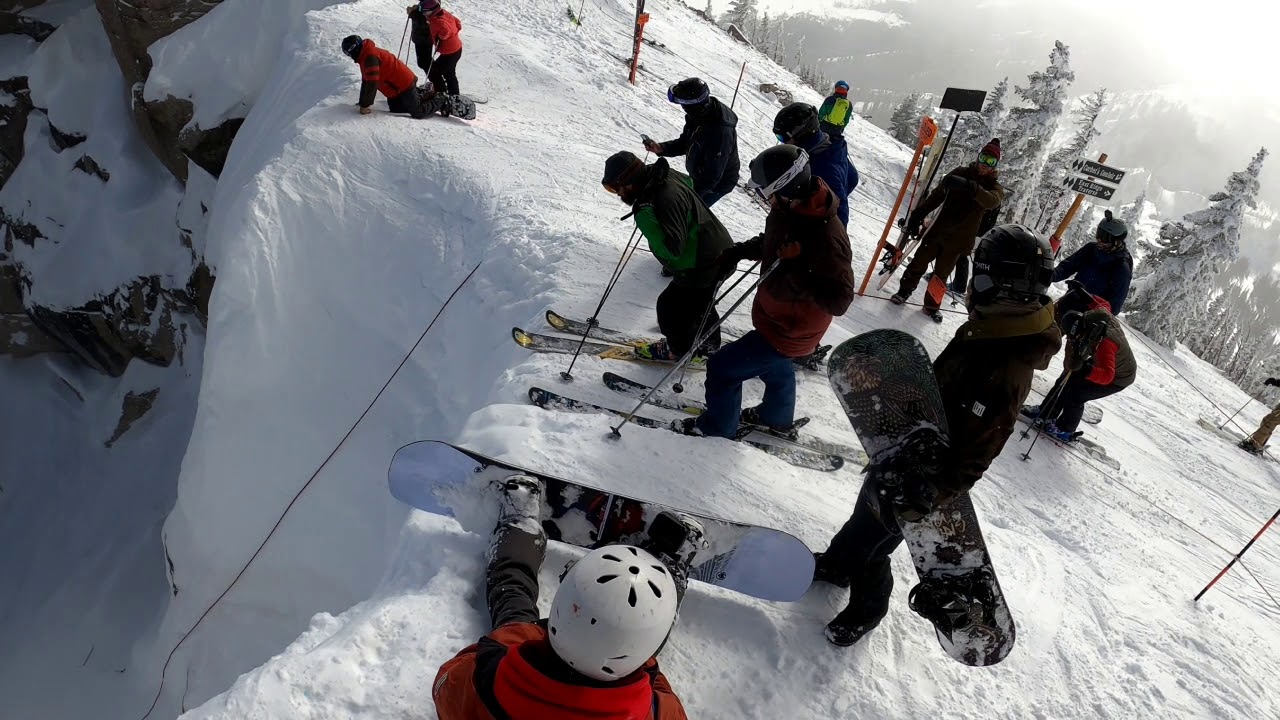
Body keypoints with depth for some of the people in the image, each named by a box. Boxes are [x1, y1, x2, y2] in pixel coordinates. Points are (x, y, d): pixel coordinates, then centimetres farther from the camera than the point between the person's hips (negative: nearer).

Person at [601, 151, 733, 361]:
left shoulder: (663, 201, -36)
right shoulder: (664, 176, -5)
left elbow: (671, 249, -38)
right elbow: (688, 181, 19)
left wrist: (646, 220, -41)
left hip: (705, 267, -10)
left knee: (669, 306, 8)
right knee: (699, 301, 30)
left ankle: (678, 350, 32)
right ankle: (709, 342, 53)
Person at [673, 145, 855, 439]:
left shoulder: (826, 235, -37)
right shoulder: (789, 209, -10)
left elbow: (838, 299, -34)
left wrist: (796, 277, -40)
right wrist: (742, 250, 0)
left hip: (790, 330, -9)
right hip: (774, 313, 9)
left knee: (722, 368, -1)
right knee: (775, 367, 32)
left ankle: (716, 428, 25)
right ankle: (778, 417, 61)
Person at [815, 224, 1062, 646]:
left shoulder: (1009, 372, -33)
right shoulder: (981, 327, -5)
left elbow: (977, 454, -29)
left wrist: (932, 497, -29)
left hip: (925, 474, -8)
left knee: (871, 545, 10)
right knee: (865, 510, 28)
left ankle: (868, 607, 38)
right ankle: (838, 563, 54)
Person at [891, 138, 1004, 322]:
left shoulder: (994, 187, -4)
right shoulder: (960, 173, -1)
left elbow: (992, 201, -29)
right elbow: (937, 195, 3)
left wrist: (969, 187, -46)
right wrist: (918, 214, -5)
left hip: (959, 238, -1)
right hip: (938, 229, 1)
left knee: (942, 273, 6)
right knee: (920, 262, 6)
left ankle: (932, 305, 21)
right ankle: (905, 290, 26)